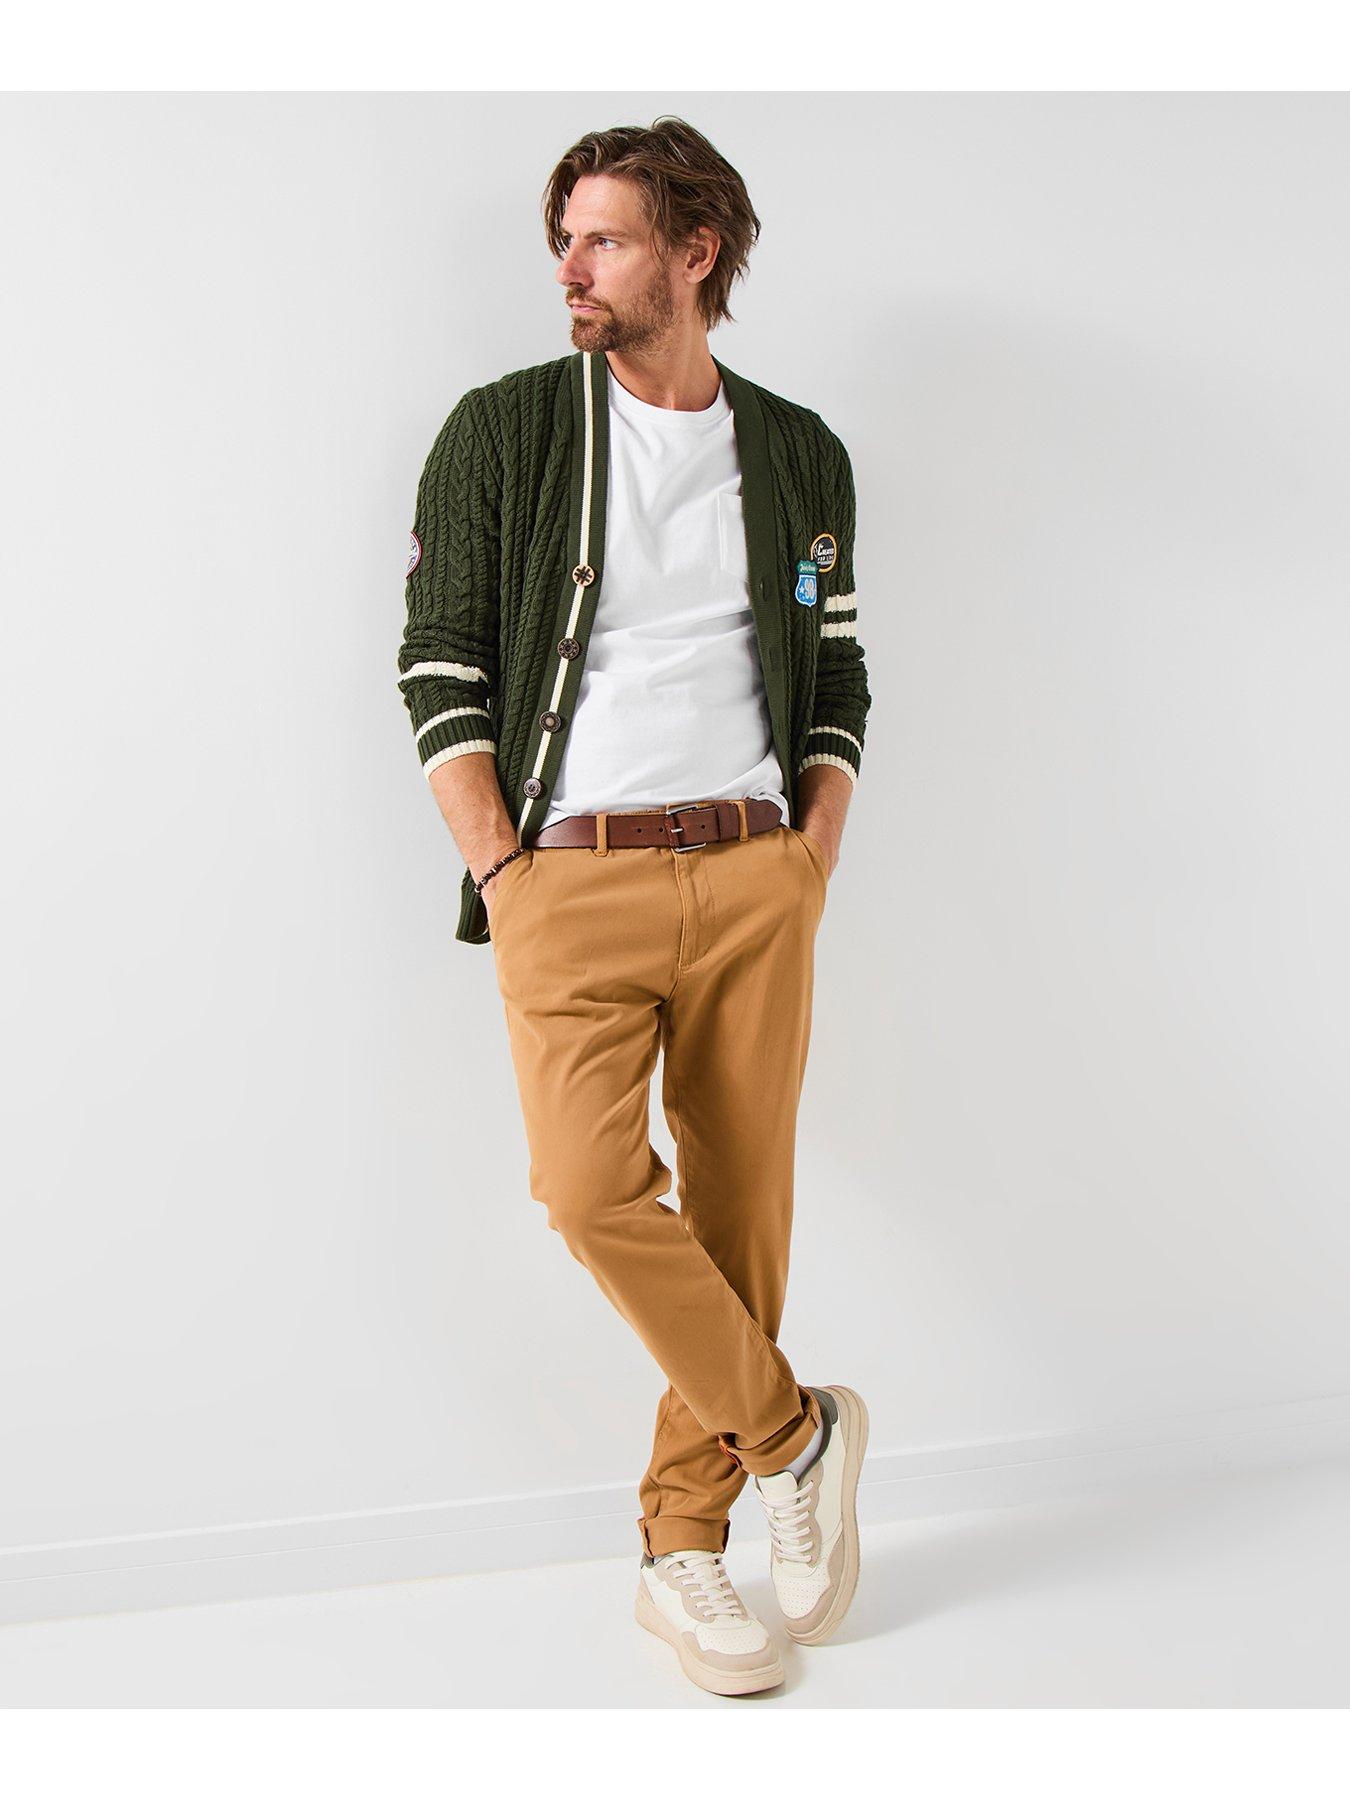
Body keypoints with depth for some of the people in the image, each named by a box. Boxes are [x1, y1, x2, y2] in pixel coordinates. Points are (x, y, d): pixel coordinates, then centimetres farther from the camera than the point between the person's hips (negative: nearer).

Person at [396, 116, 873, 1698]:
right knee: (592, 1184, -17)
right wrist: (501, 877, -7)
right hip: (570, 874, -2)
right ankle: (795, 1433, 7)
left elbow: (838, 680, 16)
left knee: (743, 1208, 3)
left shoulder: (800, 453, 13)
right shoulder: (501, 431, 6)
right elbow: (440, 668, 2)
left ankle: (682, 1545, 19)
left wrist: (811, 864, 4)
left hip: (753, 874, 2)